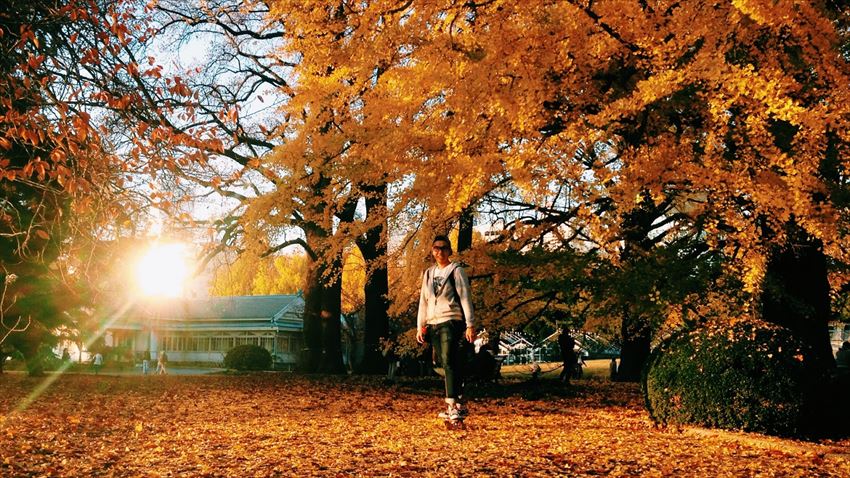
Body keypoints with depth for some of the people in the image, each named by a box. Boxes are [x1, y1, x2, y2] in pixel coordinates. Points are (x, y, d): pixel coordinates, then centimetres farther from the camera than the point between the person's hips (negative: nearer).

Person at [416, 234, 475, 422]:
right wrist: (420, 326, 13)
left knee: (450, 363, -16)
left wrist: (470, 324, -12)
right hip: (433, 324, 6)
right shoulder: (428, 273, 17)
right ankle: (459, 404, 12)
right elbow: (423, 301, 18)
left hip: (451, 322, -6)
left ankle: (454, 406, -19)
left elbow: (465, 298, -5)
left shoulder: (456, 271, 0)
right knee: (445, 364, 6)